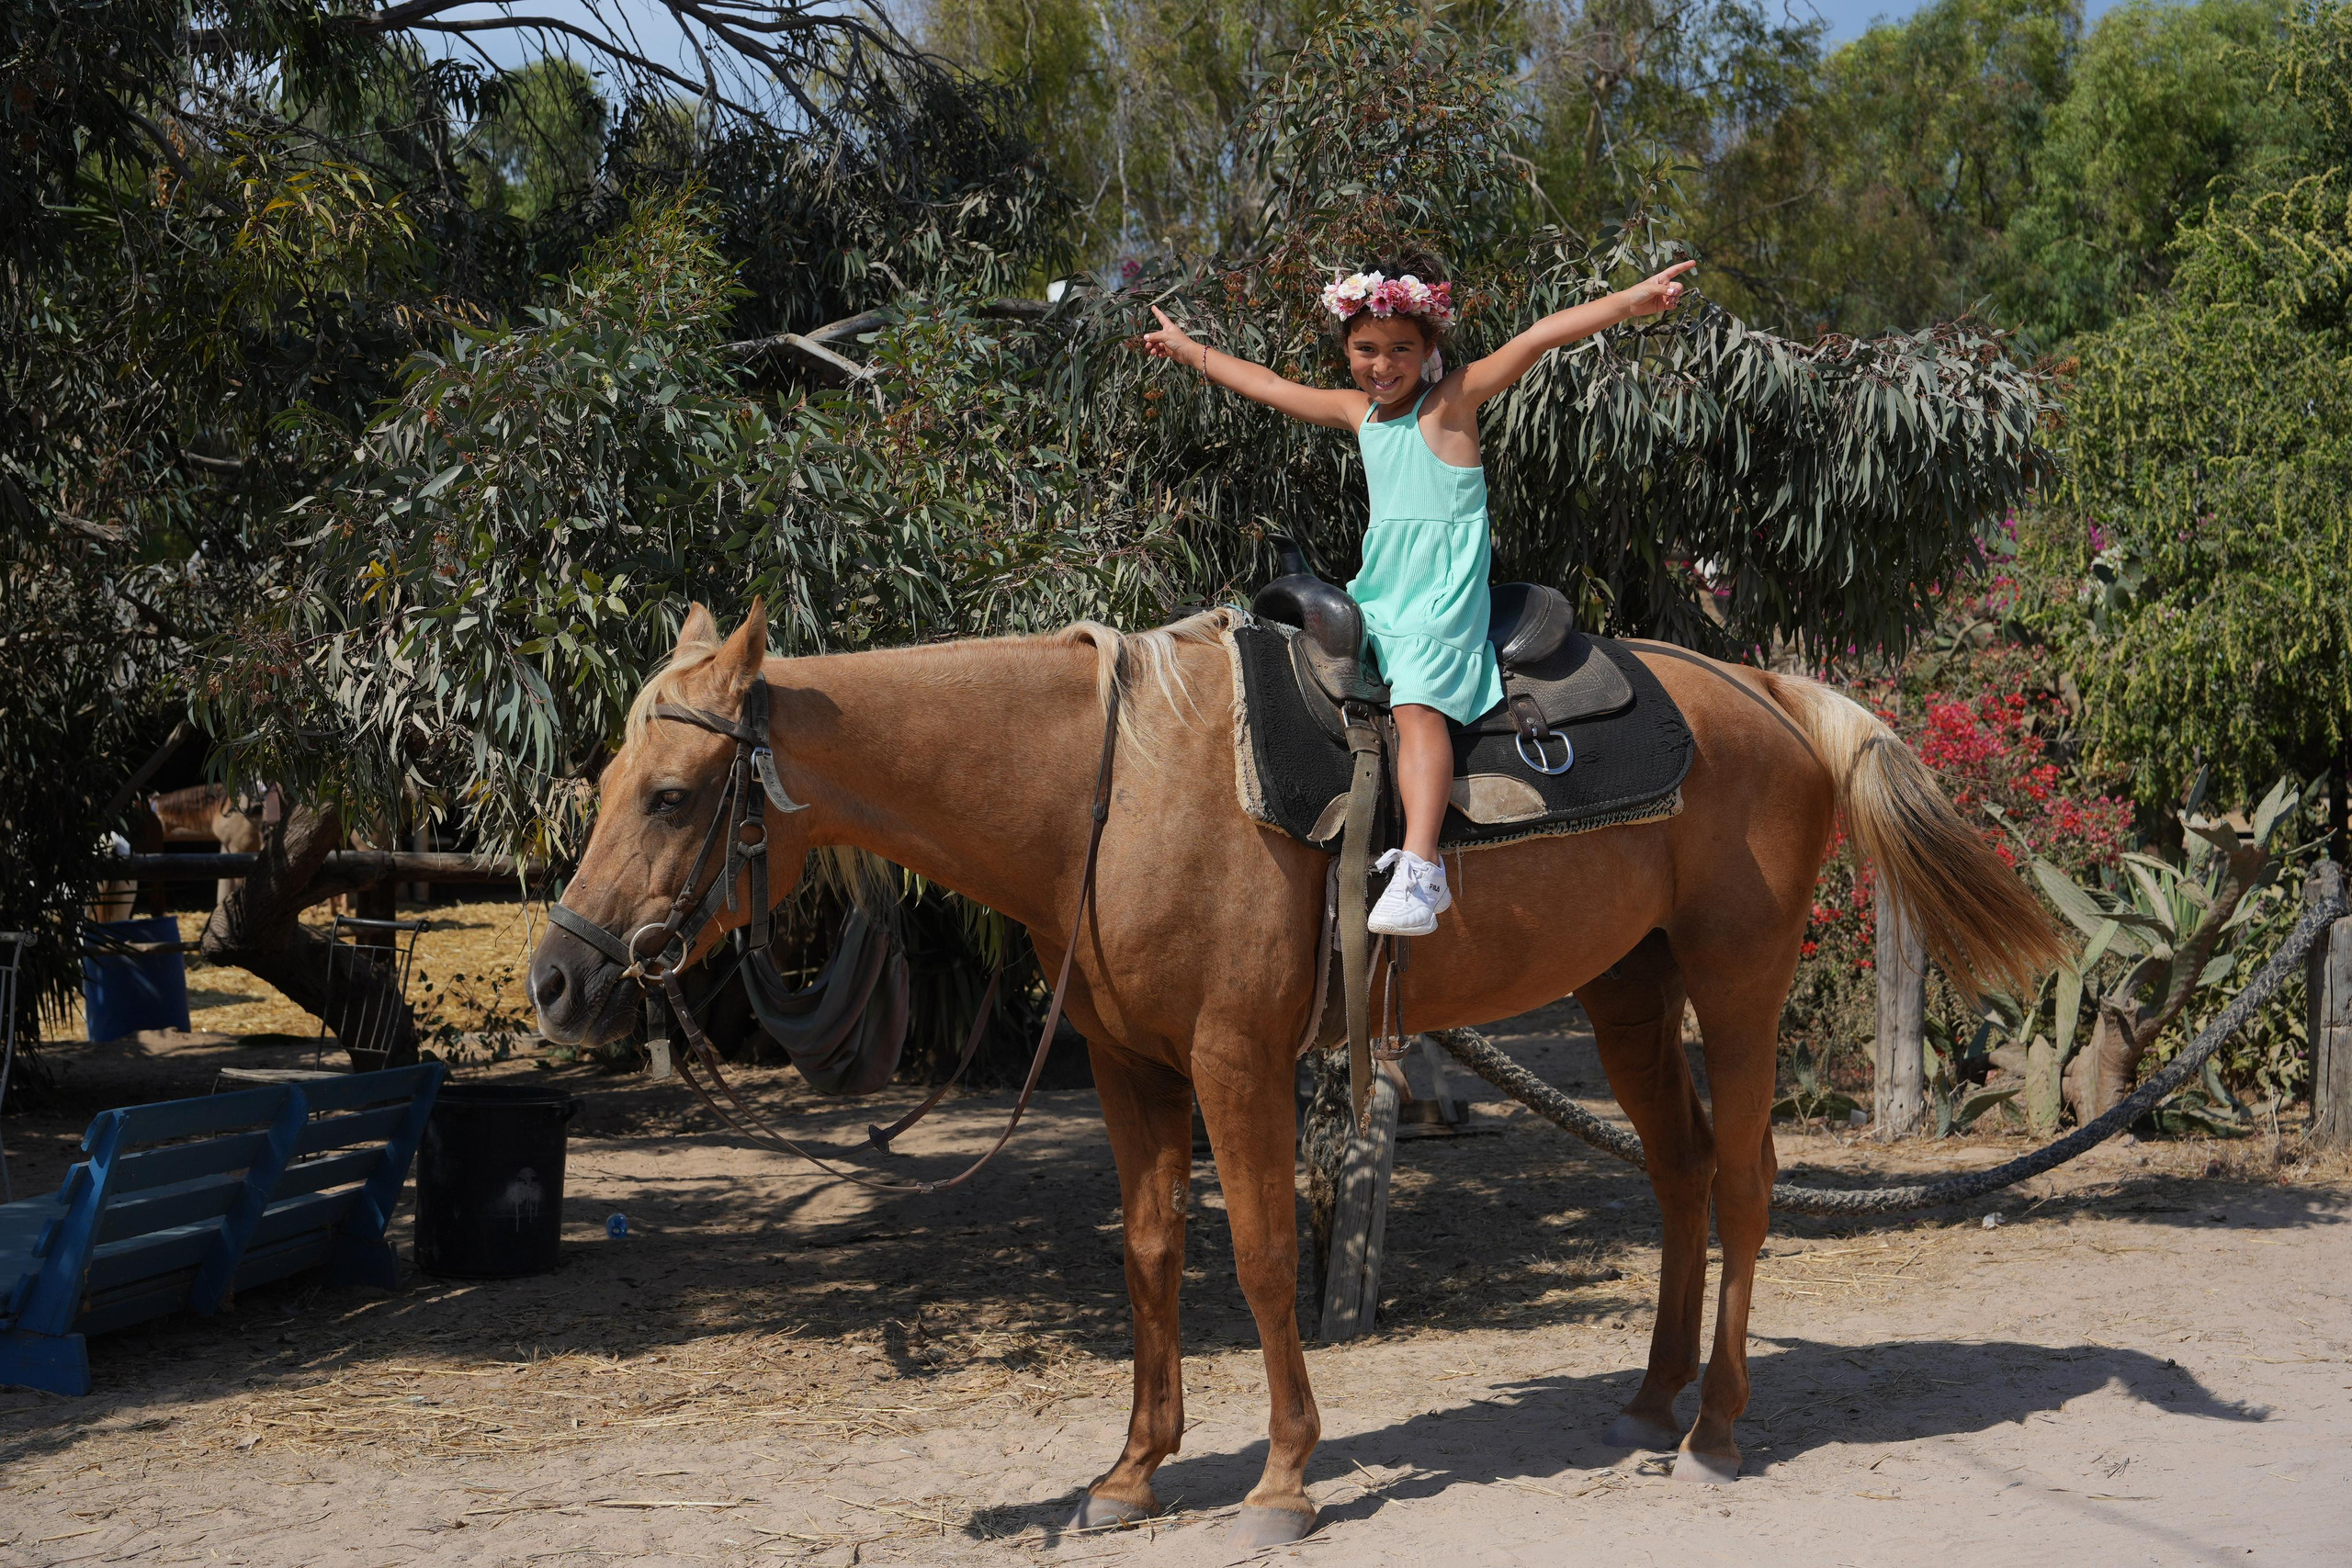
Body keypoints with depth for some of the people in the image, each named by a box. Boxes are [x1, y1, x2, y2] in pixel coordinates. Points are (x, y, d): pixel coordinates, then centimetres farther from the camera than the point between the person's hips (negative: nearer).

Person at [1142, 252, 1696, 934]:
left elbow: (1536, 339, -13)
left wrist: (1627, 302, -23)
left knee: (1417, 701, -25)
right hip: (1378, 590, 8)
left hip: (1443, 591, -8)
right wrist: (1188, 349, 37)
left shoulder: (1453, 399, -2)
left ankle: (1421, 870, -39)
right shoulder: (1357, 411, 16)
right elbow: (1272, 387, 28)